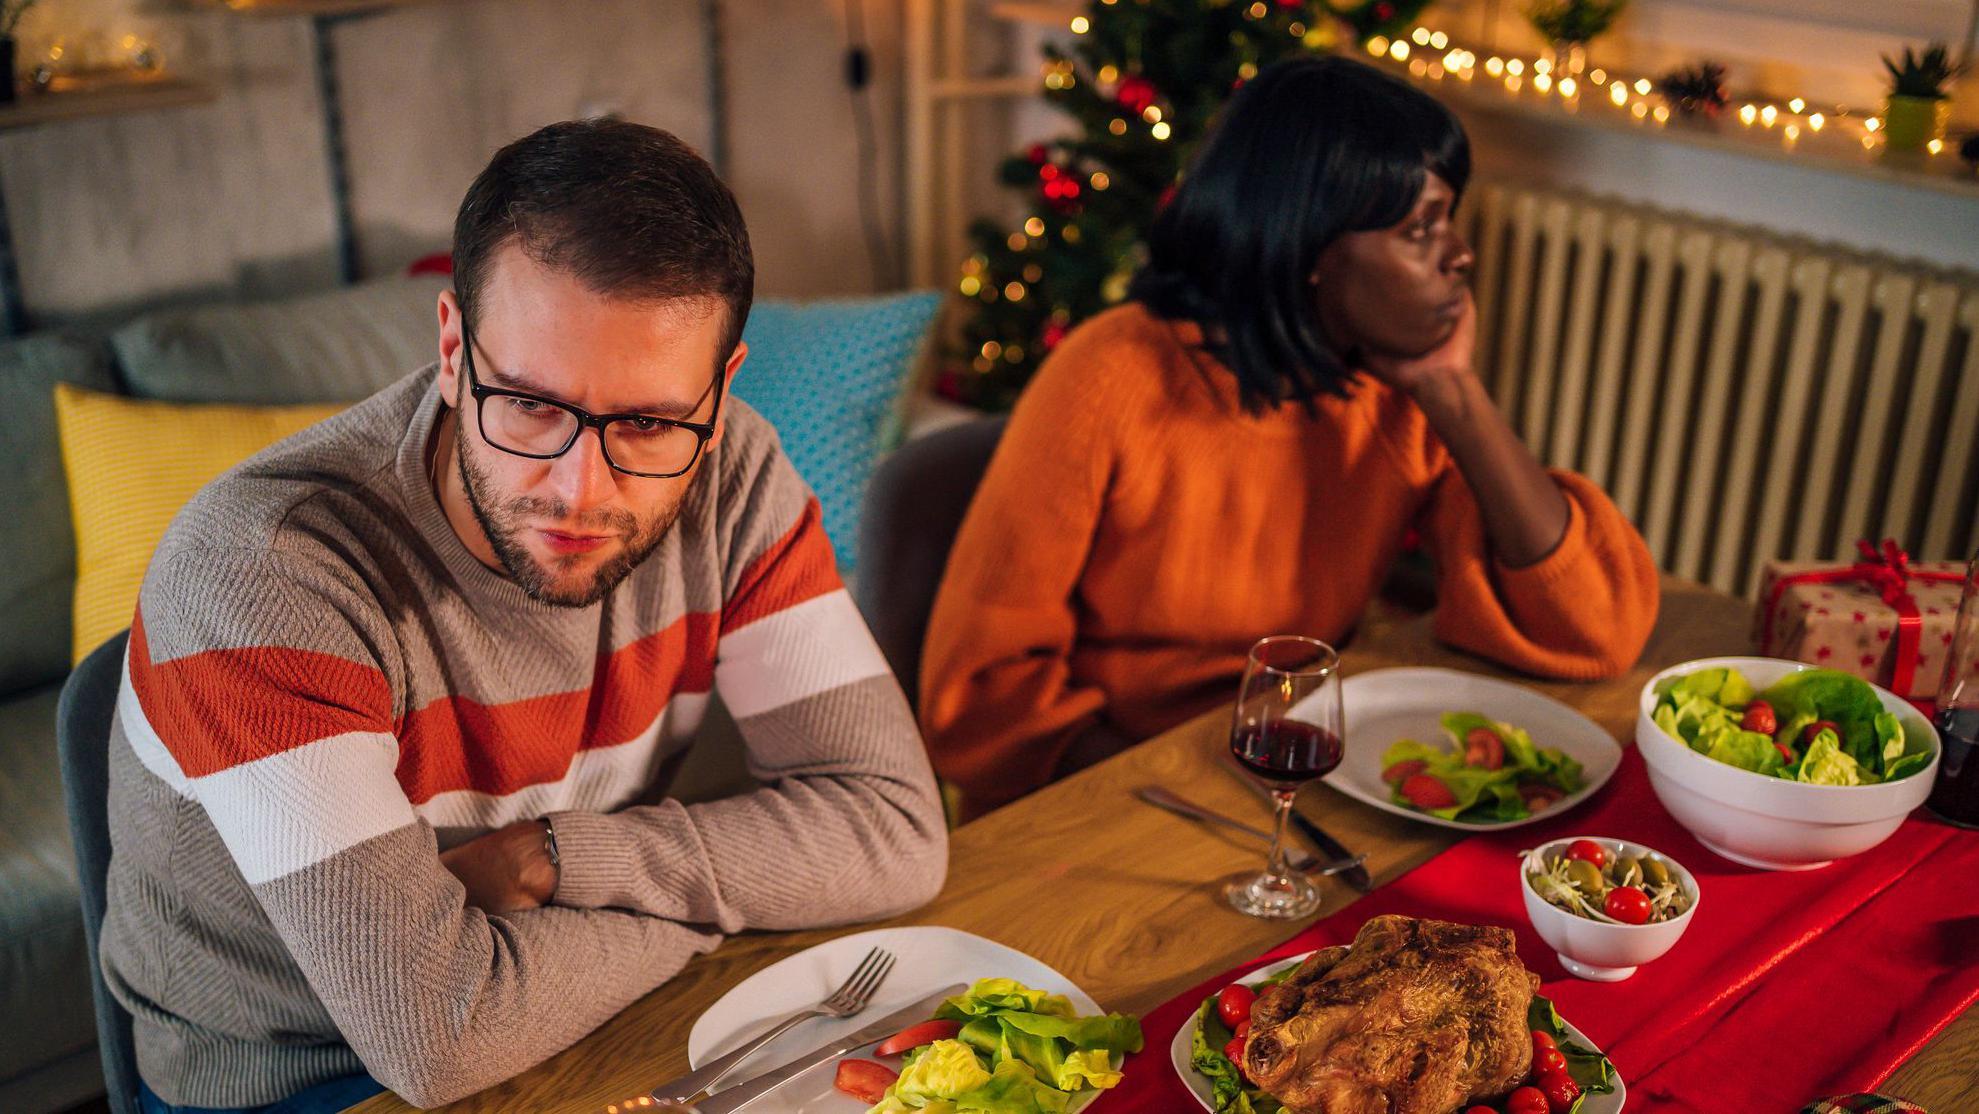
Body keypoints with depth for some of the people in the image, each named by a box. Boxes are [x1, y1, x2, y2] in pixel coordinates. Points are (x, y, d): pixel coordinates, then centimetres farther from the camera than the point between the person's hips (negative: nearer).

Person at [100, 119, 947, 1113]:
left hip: (572, 1025, 4)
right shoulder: (258, 573, -25)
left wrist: (550, 859, -20)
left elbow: (898, 830, -13)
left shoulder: (727, 473, -12)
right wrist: (732, 880, -15)